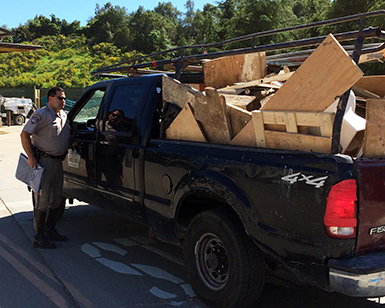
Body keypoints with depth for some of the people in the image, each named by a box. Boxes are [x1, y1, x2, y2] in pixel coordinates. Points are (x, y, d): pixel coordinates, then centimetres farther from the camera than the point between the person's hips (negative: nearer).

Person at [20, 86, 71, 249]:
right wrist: (30, 157, -21)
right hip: (43, 161, -8)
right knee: (42, 200, -4)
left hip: (58, 161, 8)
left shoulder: (63, 115, 14)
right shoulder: (41, 114, -11)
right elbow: (24, 134, -15)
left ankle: (50, 231, 28)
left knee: (55, 199, 14)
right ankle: (39, 237, 4)